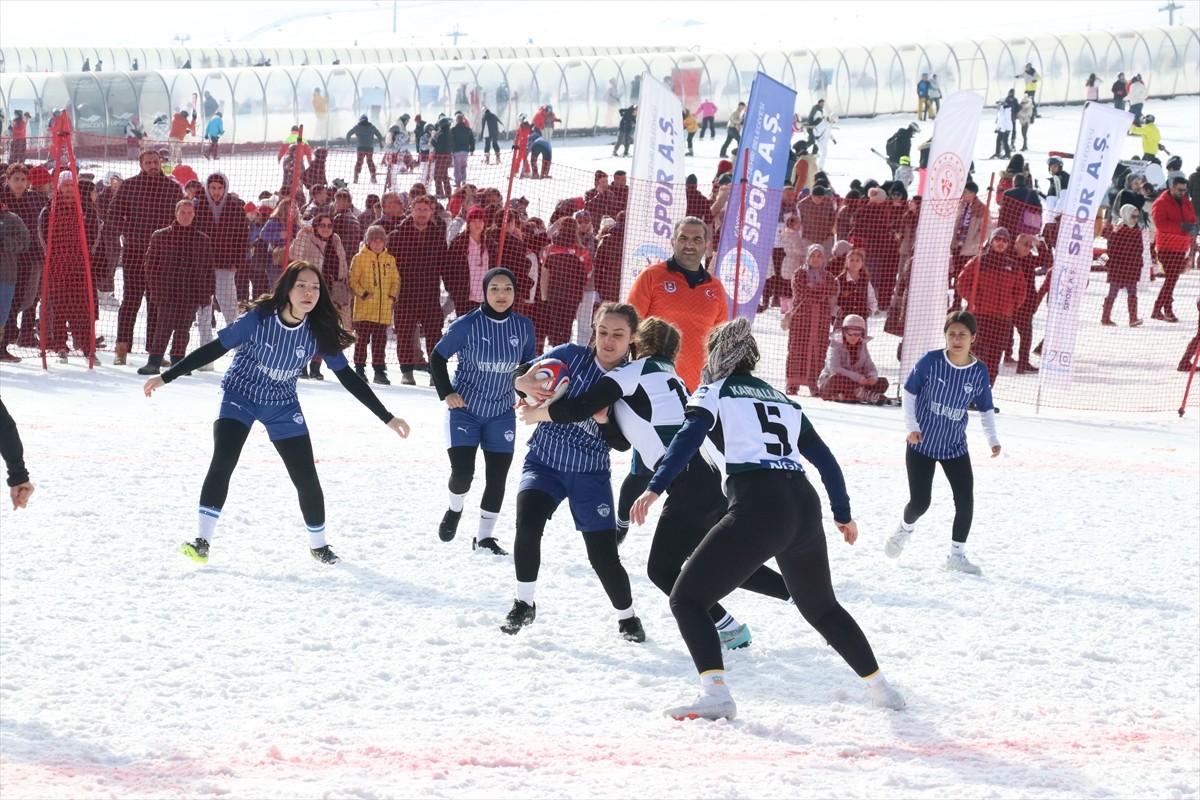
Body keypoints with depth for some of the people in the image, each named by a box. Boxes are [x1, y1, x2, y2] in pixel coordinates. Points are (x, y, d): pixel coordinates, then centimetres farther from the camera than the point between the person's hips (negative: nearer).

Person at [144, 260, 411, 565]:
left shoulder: (319, 331, -16)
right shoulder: (258, 319, -24)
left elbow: (348, 377, -7)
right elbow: (215, 349, -17)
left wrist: (387, 418, -7)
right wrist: (165, 377, -17)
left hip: (283, 406, 3)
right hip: (240, 395, -3)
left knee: (306, 477, 0)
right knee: (222, 462, -23)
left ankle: (319, 546, 23)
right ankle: (202, 543, -19)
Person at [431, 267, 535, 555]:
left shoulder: (524, 327, -5)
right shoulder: (466, 325, -16)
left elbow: (528, 366, 11)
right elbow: (438, 358, -3)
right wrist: (446, 393, -11)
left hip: (502, 414, 3)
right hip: (464, 410, -3)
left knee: (497, 477, 2)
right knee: (462, 472, -11)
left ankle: (485, 537, 16)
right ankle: (454, 510, 22)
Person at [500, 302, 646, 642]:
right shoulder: (571, 356, -8)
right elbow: (521, 374, -8)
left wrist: (603, 418, -32)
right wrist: (527, 384, -32)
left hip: (591, 474, 0)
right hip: (544, 462, 0)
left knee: (603, 555, -4)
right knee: (528, 522, -25)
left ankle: (627, 617, 24)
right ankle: (523, 605, -5)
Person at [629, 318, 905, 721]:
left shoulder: (715, 392, 9)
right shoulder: (780, 399, 26)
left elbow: (688, 438, -10)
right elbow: (825, 460, 28)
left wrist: (655, 488, -20)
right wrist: (843, 514, 39)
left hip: (758, 507, -6)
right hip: (805, 506, 6)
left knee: (688, 598, 0)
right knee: (821, 607, 29)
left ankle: (715, 694, -20)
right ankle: (880, 686, 34)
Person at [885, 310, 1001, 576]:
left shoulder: (979, 372, -7)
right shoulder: (930, 361, -16)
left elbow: (986, 409, 6)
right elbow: (909, 393, -5)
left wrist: (992, 439, -6)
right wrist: (912, 427, -14)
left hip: (955, 446, 3)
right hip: (922, 444, -3)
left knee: (965, 501, -5)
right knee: (920, 502, -4)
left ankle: (957, 555, 12)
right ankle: (905, 528, 32)